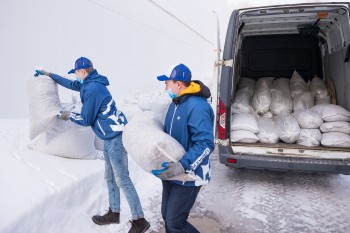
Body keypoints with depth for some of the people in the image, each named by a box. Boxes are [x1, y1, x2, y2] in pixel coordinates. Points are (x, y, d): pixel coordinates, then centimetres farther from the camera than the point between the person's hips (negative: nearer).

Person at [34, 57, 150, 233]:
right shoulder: (91, 83, 13)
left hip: (115, 137, -10)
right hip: (110, 137, 10)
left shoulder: (91, 88, -17)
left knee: (122, 180, -6)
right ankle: (114, 213, 31)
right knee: (110, 177, 17)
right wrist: (49, 75, 40)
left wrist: (69, 115, 7)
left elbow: (86, 120, -11)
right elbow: (72, 84, 32)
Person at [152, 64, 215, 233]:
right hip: (170, 172, 9)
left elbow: (205, 144, -28)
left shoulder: (197, 106, -23)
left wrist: (183, 167, -36)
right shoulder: (175, 104, 8)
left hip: (188, 176, -9)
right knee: (167, 216, 19)